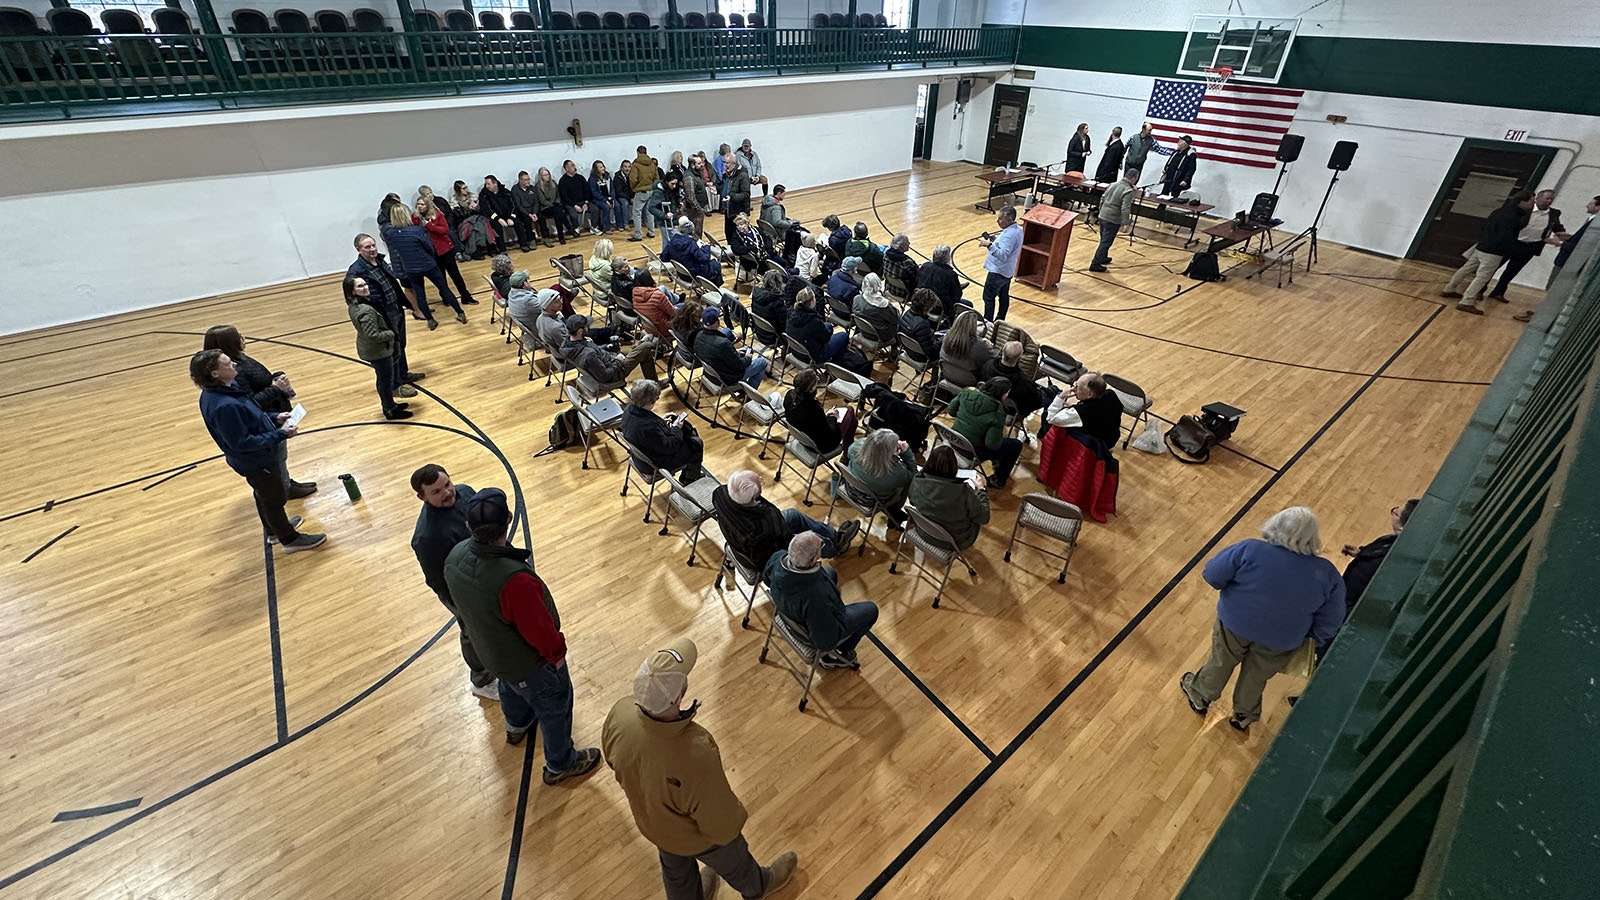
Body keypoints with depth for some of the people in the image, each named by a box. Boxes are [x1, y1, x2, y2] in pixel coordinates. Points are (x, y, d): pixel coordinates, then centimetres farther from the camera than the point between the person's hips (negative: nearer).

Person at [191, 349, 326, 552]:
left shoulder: (220, 391, -5)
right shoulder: (224, 406, -35)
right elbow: (241, 443, -30)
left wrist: (274, 418, 0)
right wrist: (280, 434, -27)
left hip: (257, 457, 10)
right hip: (256, 462, -10)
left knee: (264, 495, 29)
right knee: (274, 499, 10)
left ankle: (274, 529, 51)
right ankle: (290, 539, 29)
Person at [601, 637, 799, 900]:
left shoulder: (620, 714, -32)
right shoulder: (696, 755, -48)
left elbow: (613, 760, -7)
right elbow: (720, 823, -29)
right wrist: (733, 824, -5)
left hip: (649, 822, 4)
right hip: (694, 835, -4)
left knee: (675, 869, 35)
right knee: (732, 861, 31)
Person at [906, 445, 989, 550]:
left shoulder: (917, 481, -24)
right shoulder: (963, 491, -36)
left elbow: (912, 500, 2)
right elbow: (983, 518, -17)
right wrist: (981, 489, -3)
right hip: (956, 541, -4)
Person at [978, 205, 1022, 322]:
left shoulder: (1009, 234, -27)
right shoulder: (1018, 229, 4)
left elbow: (1003, 255, -34)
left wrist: (989, 245, -41)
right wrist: (996, 240, 6)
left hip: (998, 272, -10)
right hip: (1008, 271, 10)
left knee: (988, 298, 0)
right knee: (1004, 296, 18)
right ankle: (1000, 322, 29)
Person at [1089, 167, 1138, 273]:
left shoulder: (1113, 184, 7)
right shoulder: (1128, 191, -17)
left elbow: (1102, 199, 15)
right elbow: (1125, 209, -22)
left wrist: (1101, 210, 28)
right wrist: (1126, 223, -17)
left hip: (1103, 216, 8)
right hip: (1113, 220, -8)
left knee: (1104, 240, 22)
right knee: (1106, 243, -2)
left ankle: (1103, 258, 39)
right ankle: (1095, 264, -2)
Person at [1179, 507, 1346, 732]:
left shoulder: (1250, 550, -26)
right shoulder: (1327, 574, -16)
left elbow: (1212, 574, -19)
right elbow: (1329, 622, -8)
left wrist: (1235, 587, 2)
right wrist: (1315, 640, 12)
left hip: (1235, 625, -1)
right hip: (1281, 642, 2)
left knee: (1221, 663, 26)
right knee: (1256, 677, 27)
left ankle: (1201, 696, 50)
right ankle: (1244, 715, 51)